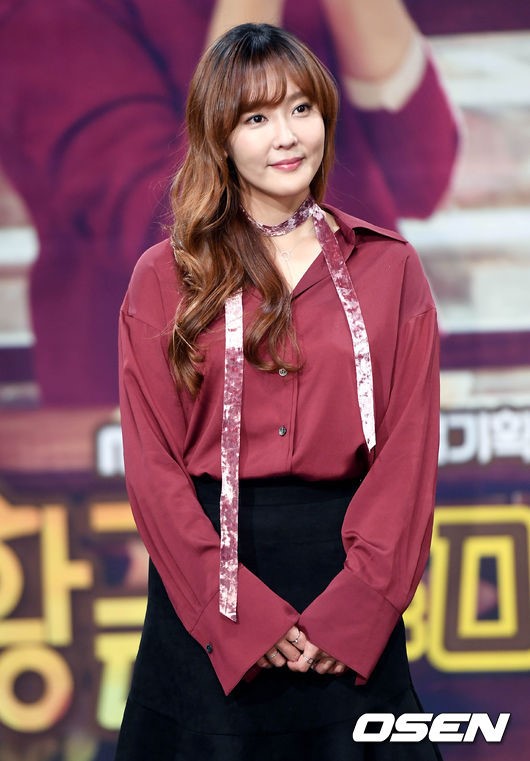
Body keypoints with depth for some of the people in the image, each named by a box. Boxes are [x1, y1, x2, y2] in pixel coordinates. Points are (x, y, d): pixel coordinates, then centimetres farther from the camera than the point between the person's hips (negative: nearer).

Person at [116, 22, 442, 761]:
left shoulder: (388, 268, 6)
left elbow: (409, 453, 0)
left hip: (346, 565, 1)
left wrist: (356, 606, -12)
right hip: (209, 570, -1)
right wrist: (242, 615, -12)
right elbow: (152, 466, -2)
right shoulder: (166, 279, 4)